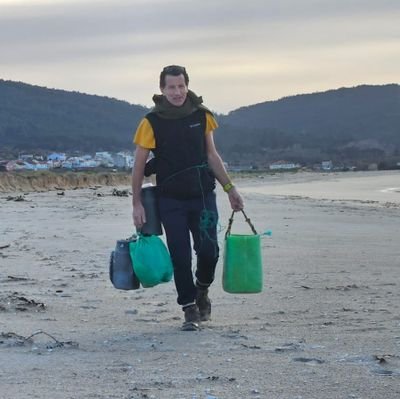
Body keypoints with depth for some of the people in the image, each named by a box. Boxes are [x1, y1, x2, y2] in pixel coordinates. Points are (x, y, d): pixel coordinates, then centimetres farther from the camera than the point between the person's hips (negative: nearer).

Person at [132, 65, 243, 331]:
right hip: (171, 201, -2)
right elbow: (139, 165, -2)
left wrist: (230, 188, 9)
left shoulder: (202, 116, 3)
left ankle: (202, 290, 25)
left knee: (209, 250, -6)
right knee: (180, 256, -2)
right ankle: (190, 309, 12)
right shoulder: (152, 122, -6)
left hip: (203, 195, 2)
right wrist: (137, 203, -6)